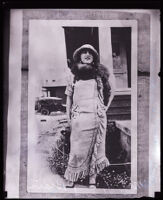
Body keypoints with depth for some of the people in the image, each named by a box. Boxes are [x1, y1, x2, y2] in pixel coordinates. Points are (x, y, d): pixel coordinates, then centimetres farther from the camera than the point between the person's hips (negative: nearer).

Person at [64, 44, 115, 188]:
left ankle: (92, 178, 14)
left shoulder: (101, 74, 8)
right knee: (77, 149, -1)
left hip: (97, 116, 1)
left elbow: (111, 90, 16)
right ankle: (71, 178, 10)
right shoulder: (74, 75, 10)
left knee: (95, 148, 5)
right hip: (79, 117, 0)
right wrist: (68, 116, 7)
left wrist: (106, 107, 7)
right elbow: (69, 96, 12)